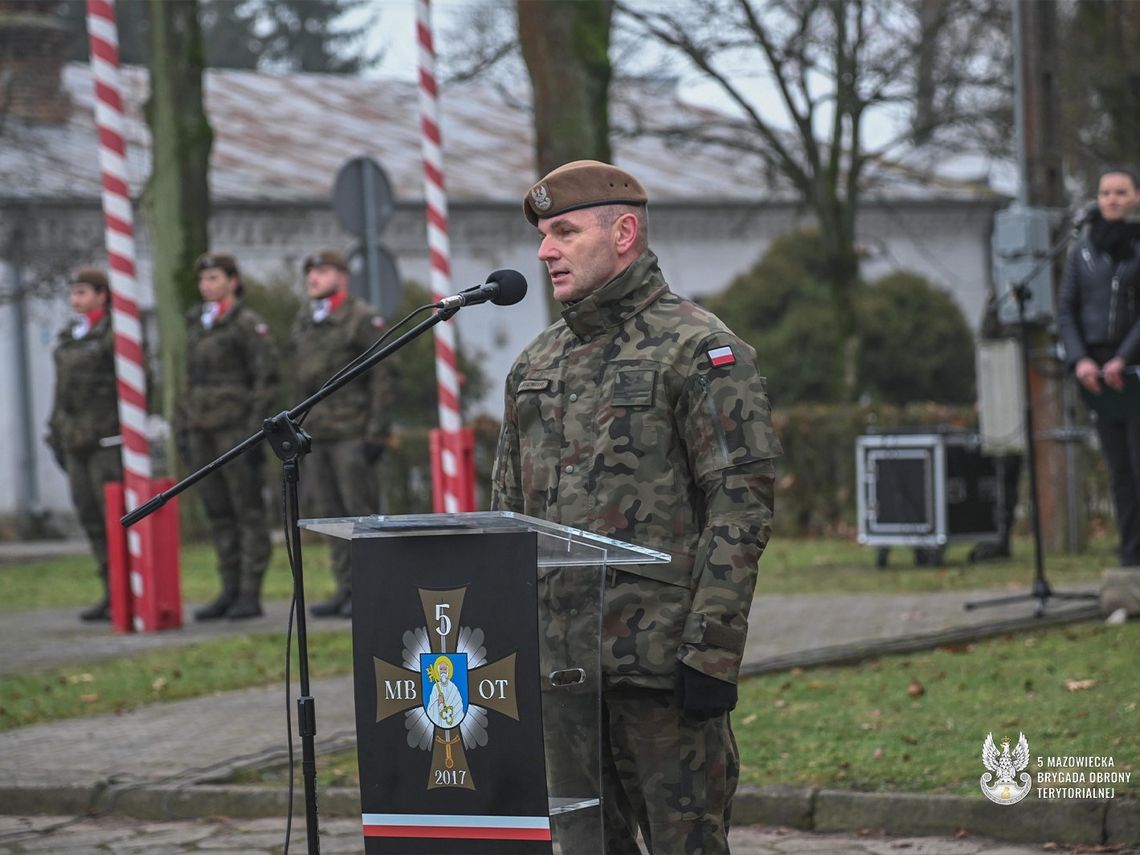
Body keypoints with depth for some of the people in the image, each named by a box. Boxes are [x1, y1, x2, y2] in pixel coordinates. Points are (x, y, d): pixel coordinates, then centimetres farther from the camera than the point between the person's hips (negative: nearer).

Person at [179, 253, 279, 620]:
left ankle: (250, 593, -2)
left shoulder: (248, 324, -6)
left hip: (235, 426, -7)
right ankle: (230, 590, 11)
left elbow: (267, 379, -9)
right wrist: (184, 427, 14)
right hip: (203, 431, 7)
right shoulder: (197, 324, 15)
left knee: (248, 510, -3)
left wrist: (255, 429, -15)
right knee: (217, 511, 7)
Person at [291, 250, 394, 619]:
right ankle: (346, 590, 10)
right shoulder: (304, 324, 17)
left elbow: (383, 376, -8)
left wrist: (377, 432, -14)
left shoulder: (363, 319, -4)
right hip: (318, 436, 7)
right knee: (329, 513, 6)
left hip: (352, 433, -7)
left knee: (362, 511, -6)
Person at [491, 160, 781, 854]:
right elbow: (508, 513, 21)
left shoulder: (700, 351, -6)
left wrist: (712, 654, -17)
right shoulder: (537, 363, 17)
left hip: (660, 663, -7)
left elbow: (742, 509, -12)